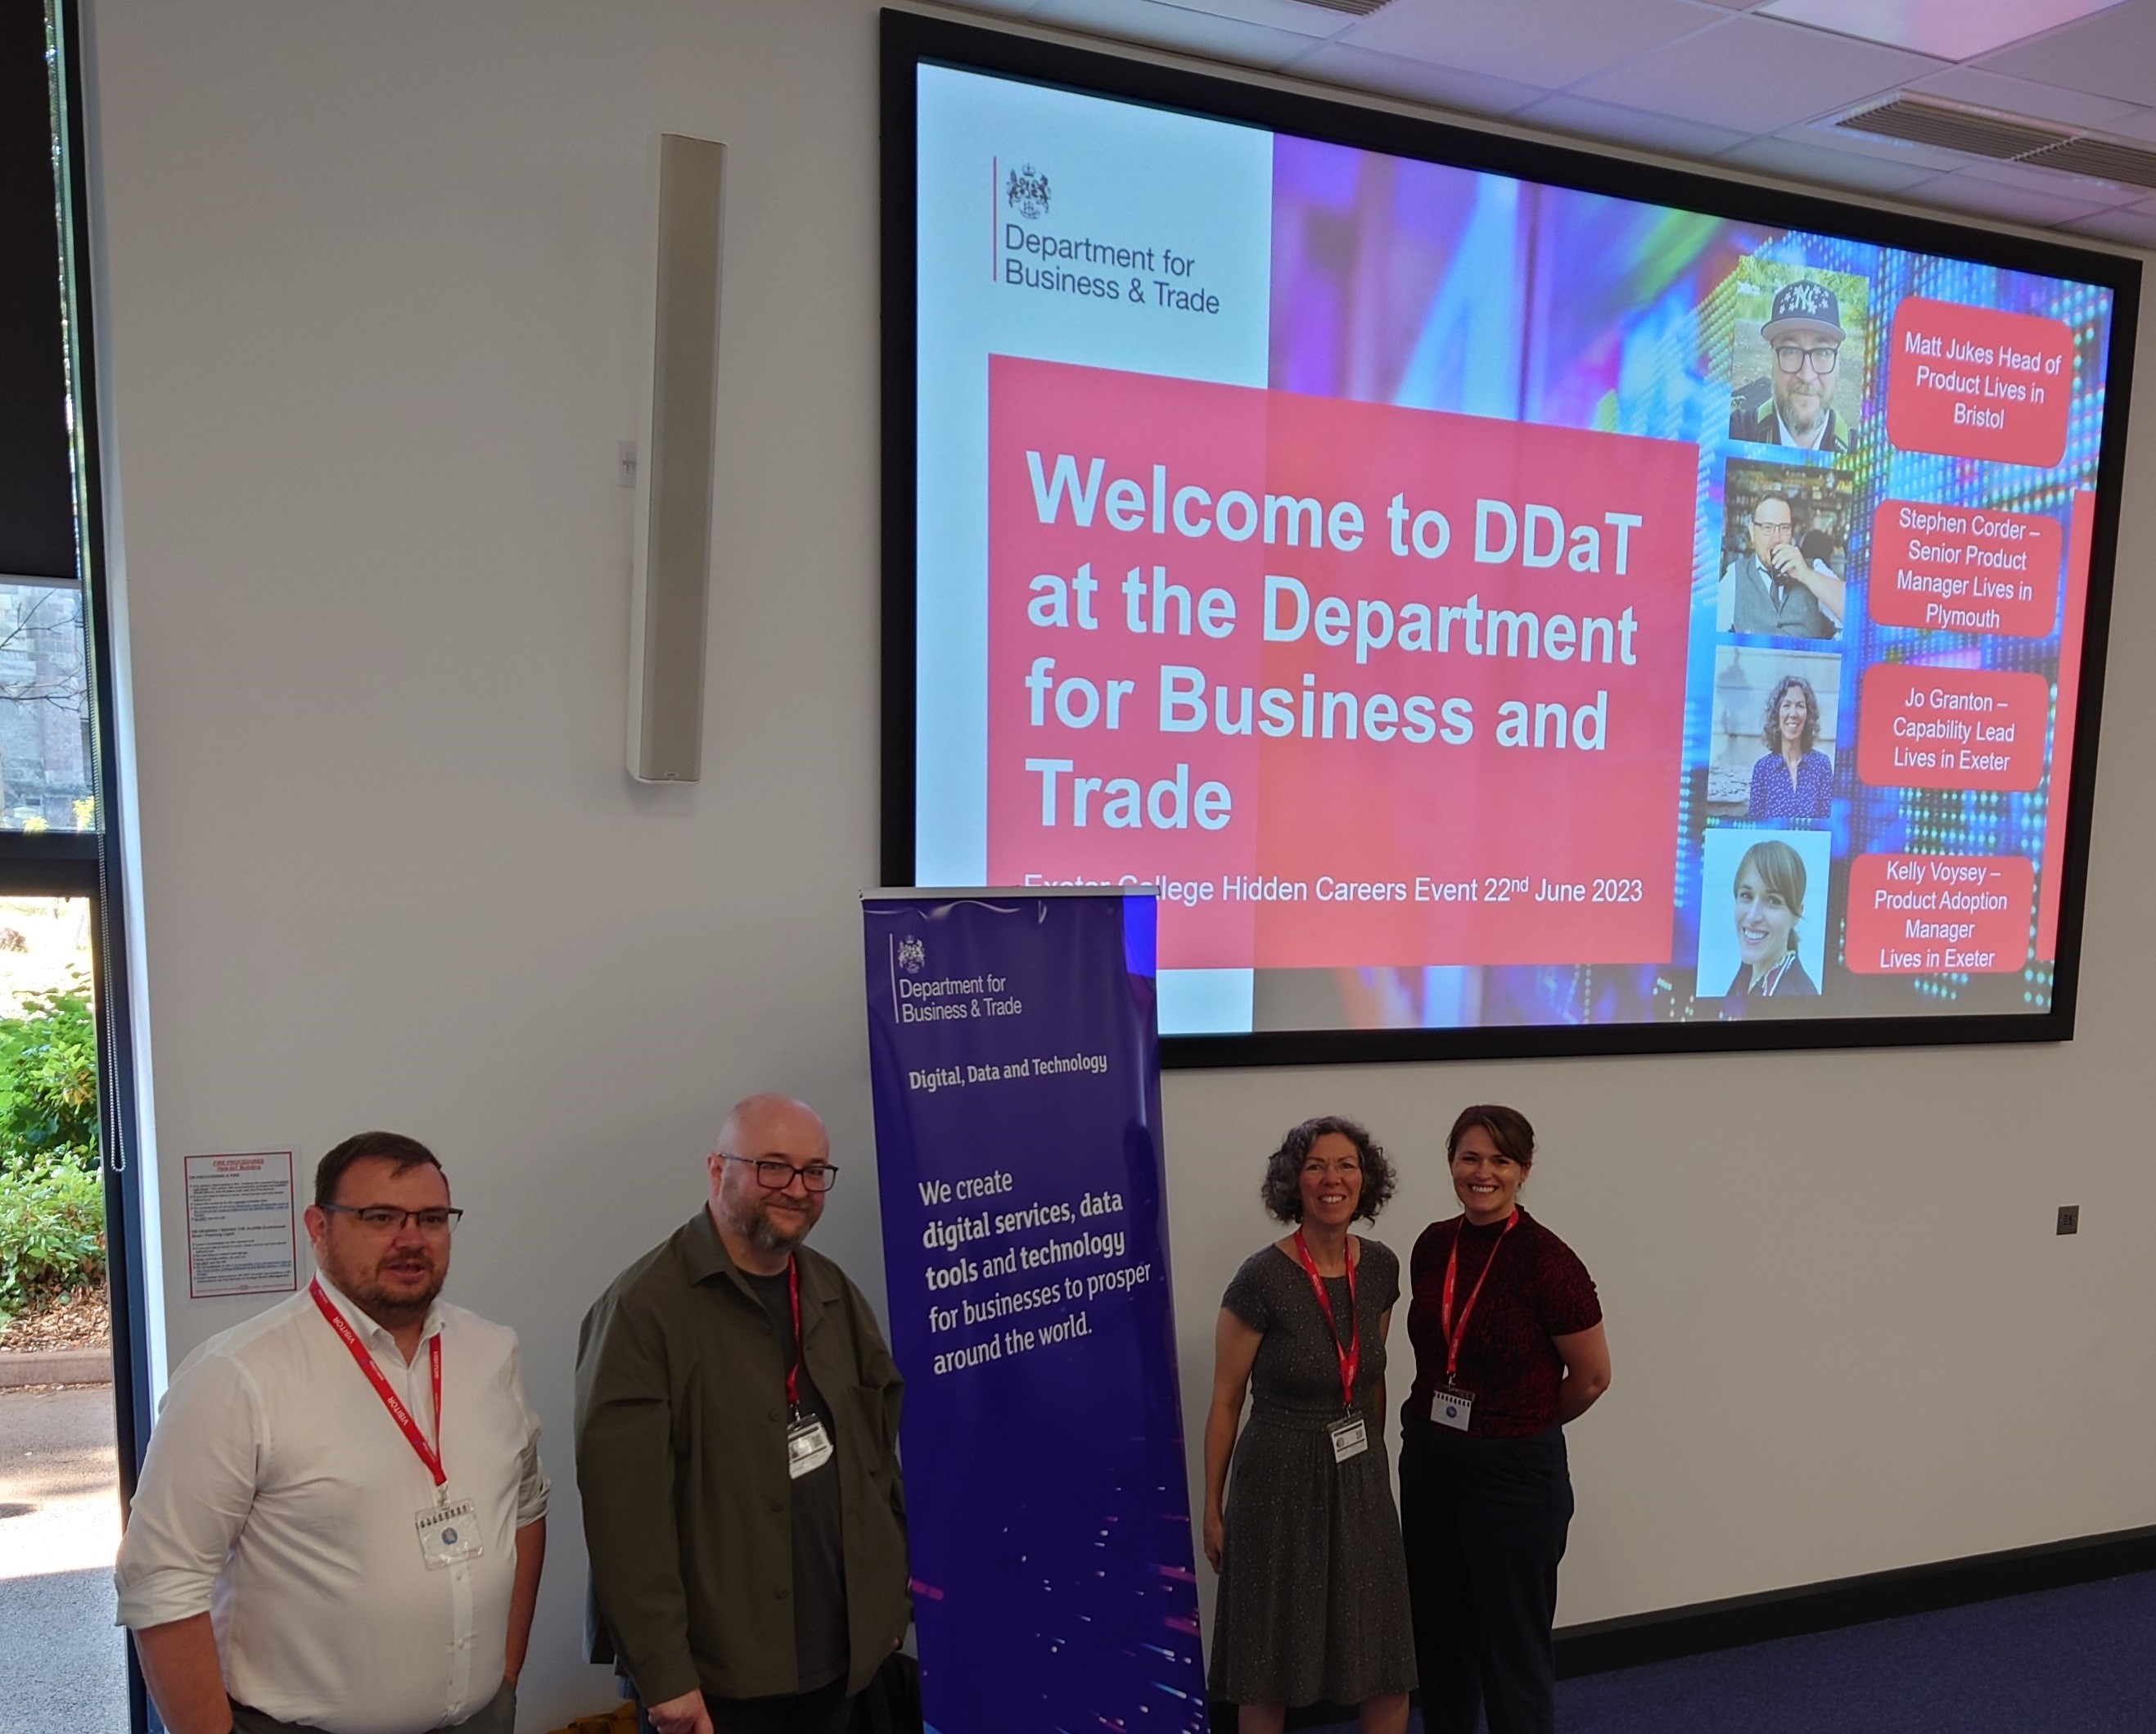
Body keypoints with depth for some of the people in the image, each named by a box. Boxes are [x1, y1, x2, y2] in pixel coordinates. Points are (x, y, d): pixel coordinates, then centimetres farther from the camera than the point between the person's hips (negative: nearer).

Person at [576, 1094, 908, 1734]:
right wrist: (662, 1673, -18)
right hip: (717, 1676, -6)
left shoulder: (833, 1293, 6)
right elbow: (626, 1510, -19)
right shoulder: (645, 1308, -16)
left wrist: (893, 1593, 11)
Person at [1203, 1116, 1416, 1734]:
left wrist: (1374, 1463, 18)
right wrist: (1213, 1507, -4)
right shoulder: (1262, 1278, -19)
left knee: (1389, 1667, 11)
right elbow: (1225, 1401, -9)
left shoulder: (1381, 1267, -2)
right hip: (1279, 1478, -5)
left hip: (1362, 1478, 5)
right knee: (1269, 1665, 10)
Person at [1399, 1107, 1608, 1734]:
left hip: (1515, 1471, -5)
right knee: (1439, 1630, 19)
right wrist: (1437, 1426, 10)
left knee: (1513, 1643, 10)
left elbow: (1592, 1377, -9)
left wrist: (1524, 1426, 5)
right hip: (1428, 1459, 6)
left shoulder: (1545, 1260, -19)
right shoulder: (1431, 1246, -2)